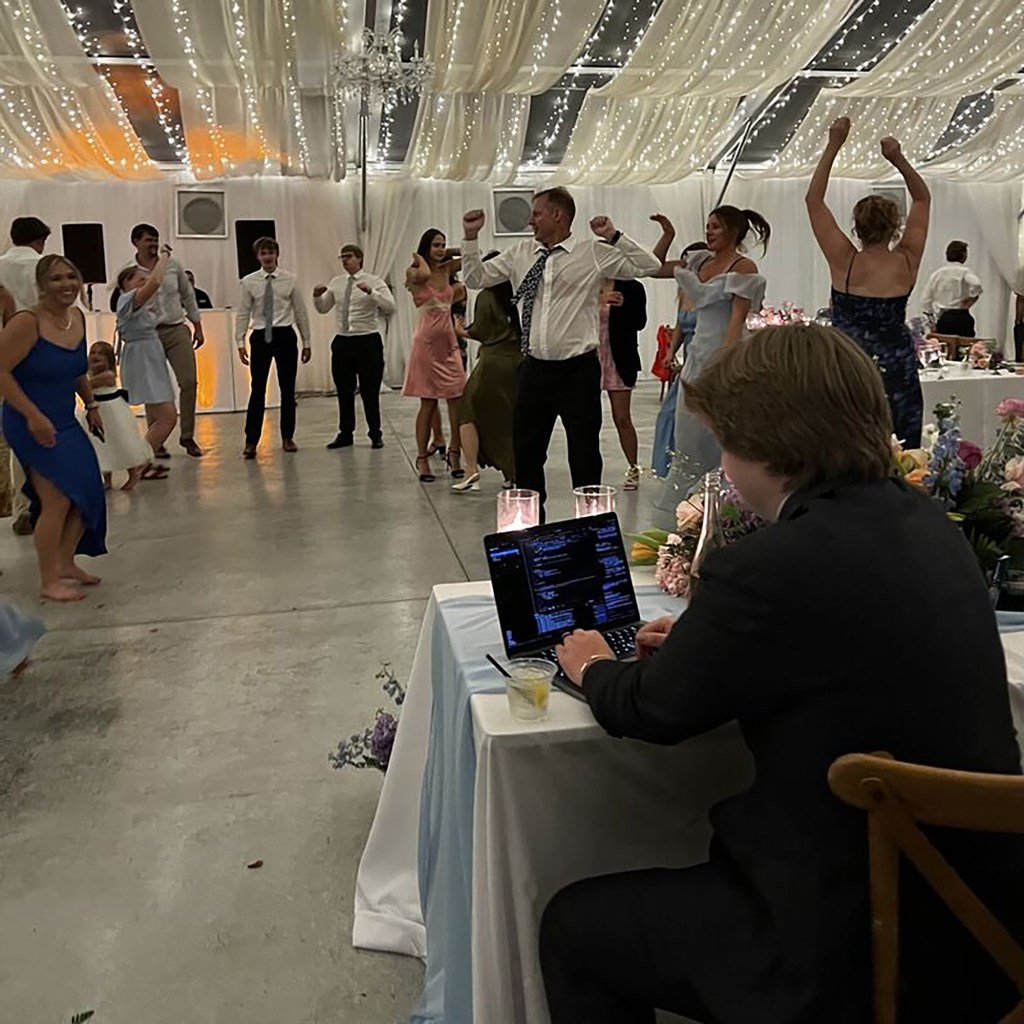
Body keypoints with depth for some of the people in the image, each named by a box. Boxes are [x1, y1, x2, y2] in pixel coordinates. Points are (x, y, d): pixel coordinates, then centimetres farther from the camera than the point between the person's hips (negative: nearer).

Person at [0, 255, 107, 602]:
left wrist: (91, 405, 17)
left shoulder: (78, 318, 4)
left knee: (88, 492, 12)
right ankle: (49, 582, 6)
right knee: (57, 499, -9)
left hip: (65, 421, 8)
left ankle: (65, 562, 31)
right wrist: (33, 415, -24)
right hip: (33, 425, -8)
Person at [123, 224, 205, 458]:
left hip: (177, 329, 2)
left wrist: (198, 327, 15)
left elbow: (188, 296, 15)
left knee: (189, 382, -5)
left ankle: (187, 436, 8)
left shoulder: (173, 265, 6)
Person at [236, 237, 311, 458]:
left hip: (285, 335, 1)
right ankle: (251, 441, 3)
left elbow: (301, 312, 6)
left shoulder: (290, 279, 2)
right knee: (258, 389, -2)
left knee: (287, 388, 8)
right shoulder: (249, 282, 2)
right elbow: (243, 314, 4)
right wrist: (240, 343, -4)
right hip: (260, 337, -1)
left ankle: (287, 438, 20)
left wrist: (306, 342, 6)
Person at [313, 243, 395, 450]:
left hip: (368, 341, -4)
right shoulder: (336, 282, 10)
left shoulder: (374, 281, -3)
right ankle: (345, 434, 22)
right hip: (342, 341, 4)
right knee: (344, 392, 10)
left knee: (370, 391, 3)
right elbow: (323, 309, 17)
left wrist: (371, 292, -28)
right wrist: (316, 296, -3)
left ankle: (375, 435, 16)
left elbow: (391, 307, -15)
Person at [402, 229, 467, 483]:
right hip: (427, 341, -4)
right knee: (428, 402, -1)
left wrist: (447, 254, 9)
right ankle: (422, 458, 8)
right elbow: (424, 274, -26)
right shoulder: (414, 273, -3)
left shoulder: (447, 269, 11)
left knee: (457, 399, -5)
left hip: (449, 340, 4)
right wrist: (420, 258, -7)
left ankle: (454, 454, 3)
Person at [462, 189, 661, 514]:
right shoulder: (521, 253, 9)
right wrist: (471, 238, 4)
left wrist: (614, 237, -13)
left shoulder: (593, 252, -3)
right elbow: (476, 278, 13)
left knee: (584, 453, 5)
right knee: (526, 450, 13)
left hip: (578, 370, -4)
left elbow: (650, 267, -5)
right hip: (535, 369, 4)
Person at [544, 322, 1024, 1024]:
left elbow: (652, 711, -10)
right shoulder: (926, 524, -1)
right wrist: (706, 641, 17)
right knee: (703, 857, 31)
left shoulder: (774, 569, -26)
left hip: (861, 950, -8)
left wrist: (594, 667, 10)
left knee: (573, 927, 9)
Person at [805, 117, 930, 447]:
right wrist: (899, 159, 4)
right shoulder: (906, 263, -2)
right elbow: (923, 199, 12)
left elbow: (814, 200, -2)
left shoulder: (844, 262, -8)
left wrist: (833, 146, 0)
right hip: (896, 370, 2)